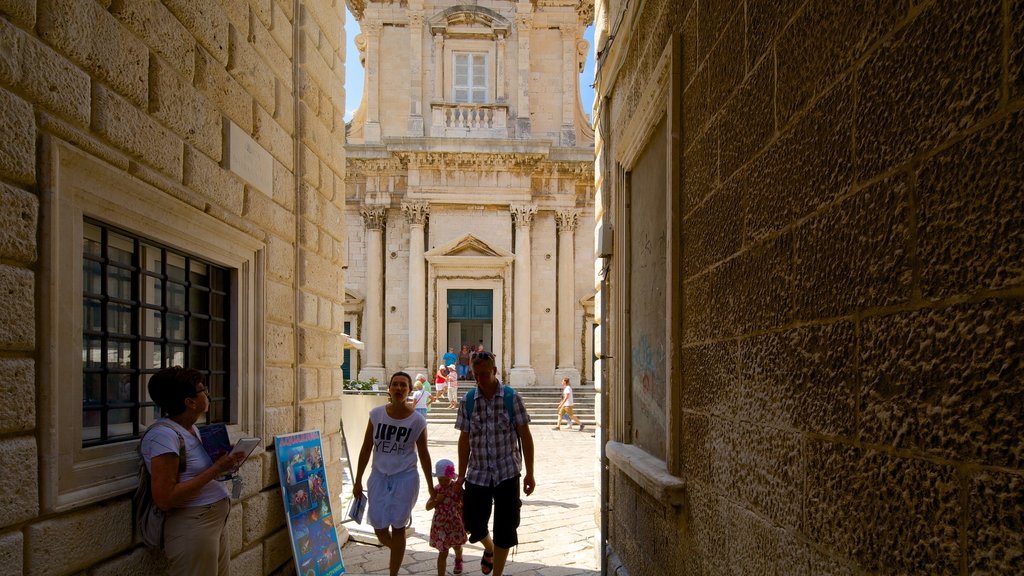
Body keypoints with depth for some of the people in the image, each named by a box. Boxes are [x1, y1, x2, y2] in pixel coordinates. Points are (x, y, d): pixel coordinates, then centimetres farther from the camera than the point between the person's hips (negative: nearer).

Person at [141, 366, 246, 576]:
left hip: (217, 520, 9)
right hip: (192, 527, -9)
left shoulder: (192, 429, 10)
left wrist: (226, 462, 2)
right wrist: (216, 469, -21)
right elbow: (164, 499, -23)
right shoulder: (164, 434, -18)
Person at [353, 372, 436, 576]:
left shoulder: (417, 420, -8)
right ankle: (397, 551, 41)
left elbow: (423, 454, 2)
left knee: (398, 527, 2)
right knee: (379, 529, 7)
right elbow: (366, 449, 4)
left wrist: (430, 486, 6)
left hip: (405, 478, -2)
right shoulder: (376, 414, -4)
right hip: (379, 477, 2)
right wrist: (358, 481, 5)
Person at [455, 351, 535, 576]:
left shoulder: (512, 397, -7)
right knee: (474, 524, 11)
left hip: (507, 472, -2)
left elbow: (525, 436, -3)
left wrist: (529, 474, -4)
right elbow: (464, 439, 6)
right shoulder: (468, 400, -1)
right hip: (478, 473, 2)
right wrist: (461, 475, 7)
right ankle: (489, 548, 45)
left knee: (505, 528, 2)